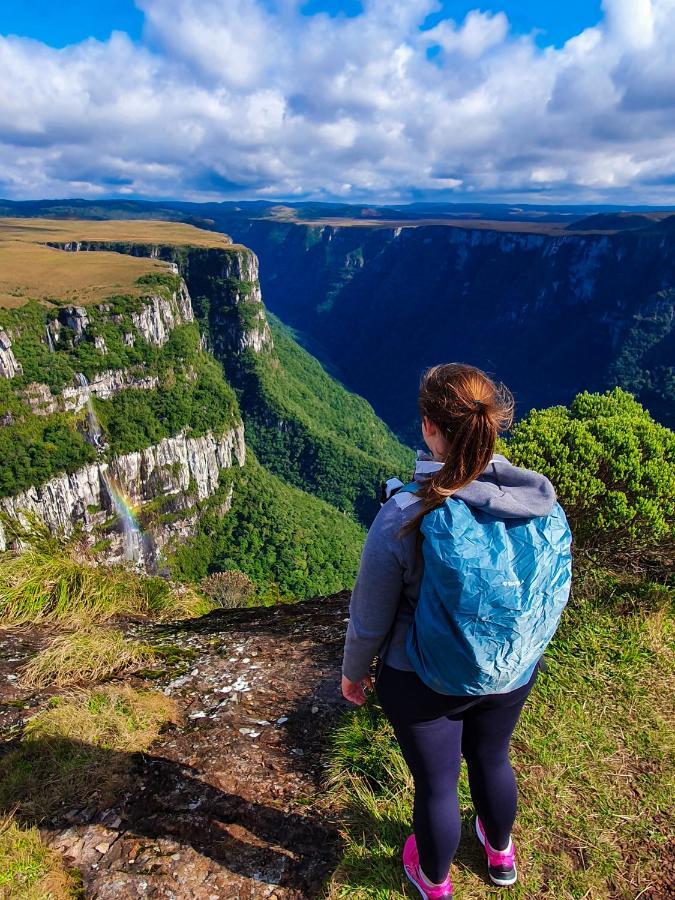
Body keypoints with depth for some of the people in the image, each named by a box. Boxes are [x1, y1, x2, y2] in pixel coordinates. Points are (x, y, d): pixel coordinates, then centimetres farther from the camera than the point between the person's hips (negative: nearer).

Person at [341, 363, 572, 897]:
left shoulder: (405, 515, -31)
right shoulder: (543, 503, -18)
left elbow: (371, 614, -18)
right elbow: (556, 590, -1)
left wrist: (354, 672, 2)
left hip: (424, 683, -4)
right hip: (514, 673, 4)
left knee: (435, 783, 22)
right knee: (492, 758, 31)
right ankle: (501, 852, 62)